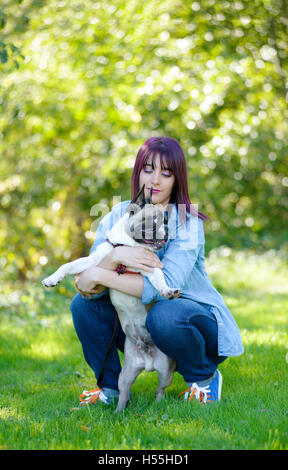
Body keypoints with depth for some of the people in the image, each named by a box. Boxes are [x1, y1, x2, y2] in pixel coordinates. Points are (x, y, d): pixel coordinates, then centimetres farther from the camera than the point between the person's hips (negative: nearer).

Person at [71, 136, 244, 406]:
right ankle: (111, 388, 4)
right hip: (139, 321, 5)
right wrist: (115, 256, -35)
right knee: (84, 304, -14)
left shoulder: (186, 222, -16)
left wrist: (101, 275, -30)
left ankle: (204, 377, -6)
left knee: (164, 314, -37)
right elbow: (89, 285, -14)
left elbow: (166, 286, -30)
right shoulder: (117, 217, -4)